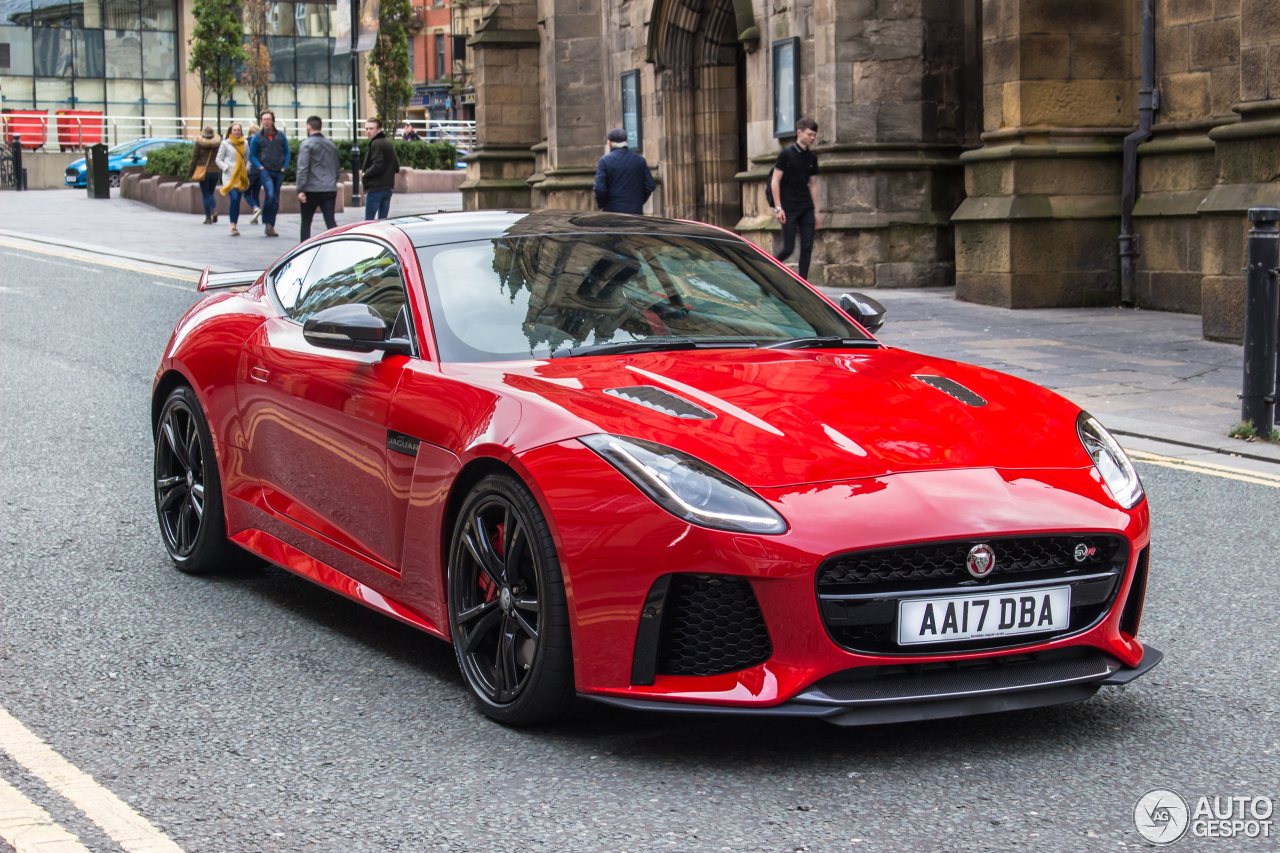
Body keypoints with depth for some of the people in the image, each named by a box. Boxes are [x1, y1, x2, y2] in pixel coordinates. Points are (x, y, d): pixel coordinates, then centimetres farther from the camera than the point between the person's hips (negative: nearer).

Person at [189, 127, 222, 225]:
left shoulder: (199, 144, -4)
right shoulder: (218, 144, 2)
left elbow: (194, 160, -3)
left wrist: (191, 173, 5)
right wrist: (221, 172, 15)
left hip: (204, 171, -3)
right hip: (216, 171, 3)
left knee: (205, 195, 4)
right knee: (211, 193, 18)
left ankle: (208, 218, 2)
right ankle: (214, 211, -6)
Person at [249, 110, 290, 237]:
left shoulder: (281, 135, 6)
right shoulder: (257, 137, 1)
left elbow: (287, 152, 14)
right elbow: (252, 156, 8)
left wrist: (284, 167, 3)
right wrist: (260, 167, -6)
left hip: (279, 172, 3)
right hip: (265, 171, -3)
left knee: (275, 200, 6)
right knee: (270, 195, -22)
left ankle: (271, 226, 16)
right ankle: (268, 224, -12)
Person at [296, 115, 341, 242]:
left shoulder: (307, 144, -6)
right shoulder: (332, 145, 15)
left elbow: (302, 168, -14)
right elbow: (337, 170, 21)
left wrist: (300, 190, -15)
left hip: (312, 190, -4)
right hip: (330, 190, 5)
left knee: (306, 222, 9)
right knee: (331, 222, -1)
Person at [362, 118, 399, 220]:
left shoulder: (376, 144, -12)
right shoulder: (389, 143, 17)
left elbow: (377, 166, -22)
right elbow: (396, 168, 20)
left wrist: (365, 173, -8)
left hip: (376, 189, -9)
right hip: (389, 188, 9)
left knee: (369, 219, -7)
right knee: (383, 220, 11)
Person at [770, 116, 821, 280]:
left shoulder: (812, 157, 11)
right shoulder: (786, 154, -6)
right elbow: (775, 180, -7)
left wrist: (816, 212, 14)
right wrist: (778, 208, -13)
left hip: (807, 209, 5)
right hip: (789, 209, -5)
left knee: (807, 247, -1)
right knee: (788, 248, -5)